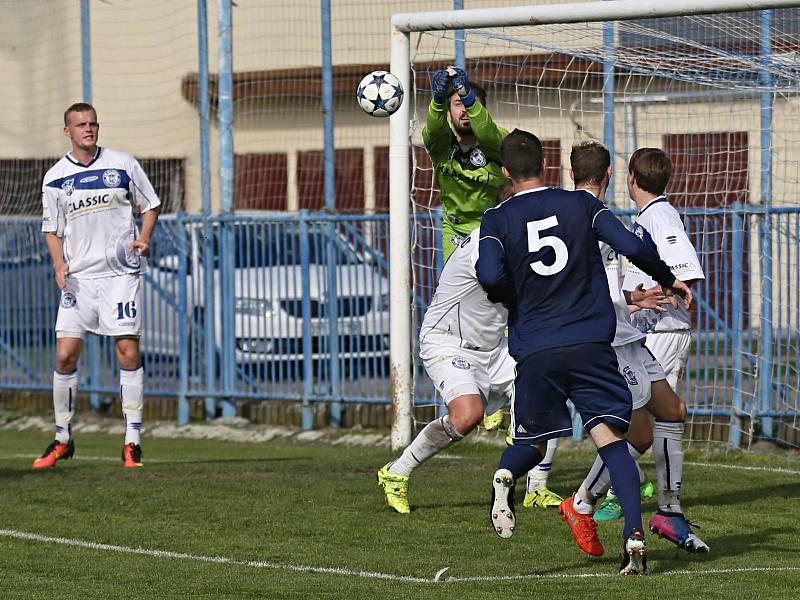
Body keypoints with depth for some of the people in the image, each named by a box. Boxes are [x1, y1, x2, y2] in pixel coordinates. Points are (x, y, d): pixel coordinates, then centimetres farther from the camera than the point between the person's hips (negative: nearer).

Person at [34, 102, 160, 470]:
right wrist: (59, 265, -9)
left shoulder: (123, 164, 2)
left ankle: (132, 442, -3)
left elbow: (150, 205, 13)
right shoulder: (55, 178, 4)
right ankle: (62, 439, 10)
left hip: (120, 273, -1)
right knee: (65, 356, -5)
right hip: (78, 277, 1)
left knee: (128, 352, -9)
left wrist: (144, 240, -5)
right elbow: (52, 229, 9)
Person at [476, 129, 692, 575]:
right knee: (612, 440, -1)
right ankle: (635, 534, -19)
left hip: (535, 353, 0)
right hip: (591, 346, 0)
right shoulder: (581, 204, 6)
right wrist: (668, 279, 12)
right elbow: (630, 245, -4)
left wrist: (514, 301, 9)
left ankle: (505, 475, -18)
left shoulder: (497, 220, 4)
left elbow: (490, 275, -12)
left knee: (533, 444, 16)